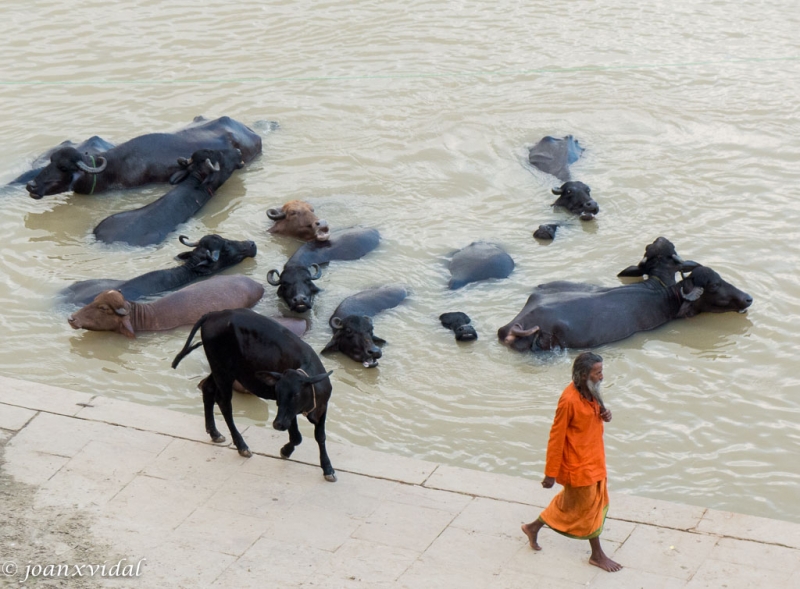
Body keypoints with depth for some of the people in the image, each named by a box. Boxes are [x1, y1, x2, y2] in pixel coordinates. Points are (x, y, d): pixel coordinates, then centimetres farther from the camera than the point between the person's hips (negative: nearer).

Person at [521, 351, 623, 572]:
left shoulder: (590, 392, -2)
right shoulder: (569, 400, -28)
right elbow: (556, 437, -22)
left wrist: (604, 415, -7)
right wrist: (551, 473, -17)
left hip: (593, 459, 9)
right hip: (578, 465, -9)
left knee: (571, 502, 22)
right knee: (590, 505, 7)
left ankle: (533, 527, 39)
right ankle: (597, 554, 25)